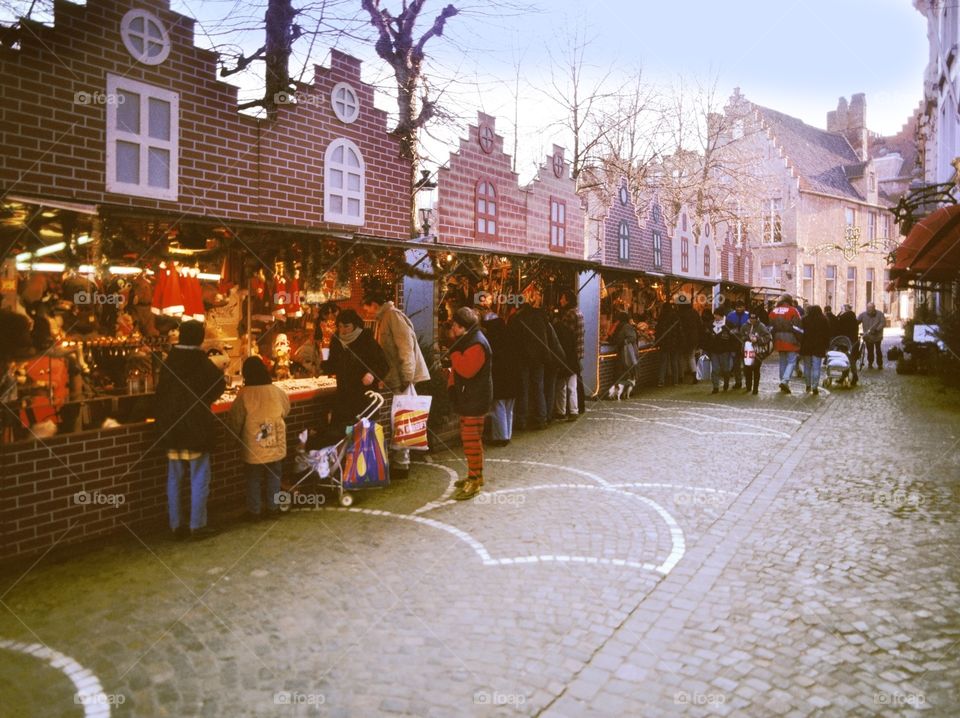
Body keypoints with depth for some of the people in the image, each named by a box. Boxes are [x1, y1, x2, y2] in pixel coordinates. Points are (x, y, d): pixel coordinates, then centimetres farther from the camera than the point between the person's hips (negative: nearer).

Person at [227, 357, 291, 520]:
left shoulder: (244, 395, -16)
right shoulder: (278, 392, -9)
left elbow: (234, 421, -9)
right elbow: (286, 411, 10)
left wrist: (238, 436, 11)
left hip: (253, 449, -2)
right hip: (276, 447, 2)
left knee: (253, 480, 14)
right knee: (273, 478, 18)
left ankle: (254, 511, 22)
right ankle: (273, 508, 26)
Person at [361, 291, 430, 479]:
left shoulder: (393, 316, -12)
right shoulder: (383, 319, 19)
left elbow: (406, 347, -19)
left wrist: (406, 378, -21)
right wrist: (383, 376, 19)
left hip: (402, 379, -9)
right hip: (394, 379, 9)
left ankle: (400, 465, 3)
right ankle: (397, 461, 21)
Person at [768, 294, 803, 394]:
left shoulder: (773, 311, 8)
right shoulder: (793, 311, -9)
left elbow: (771, 328, 12)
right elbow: (798, 328, -10)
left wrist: (773, 341, 19)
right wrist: (801, 340, -1)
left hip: (778, 341, 5)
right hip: (790, 341, -5)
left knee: (782, 362, 14)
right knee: (791, 361, -1)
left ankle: (783, 382, 18)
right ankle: (785, 380, -17)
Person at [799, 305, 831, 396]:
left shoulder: (804, 319, 2)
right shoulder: (825, 320, 4)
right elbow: (827, 335, 4)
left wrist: (800, 346, 3)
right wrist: (826, 346, 8)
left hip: (806, 346, 1)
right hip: (819, 347, 0)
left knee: (807, 366, 11)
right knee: (816, 367, -1)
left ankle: (808, 385, 17)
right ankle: (815, 386, -7)